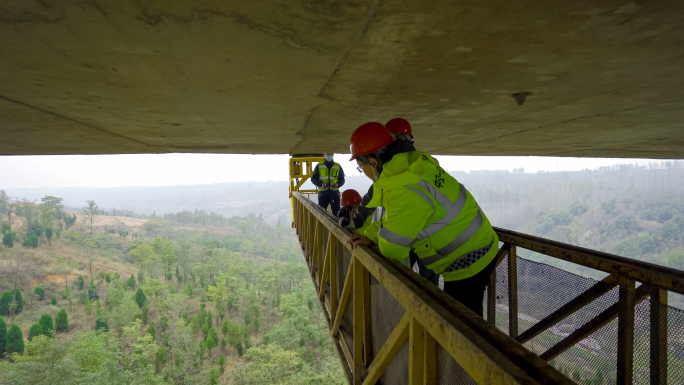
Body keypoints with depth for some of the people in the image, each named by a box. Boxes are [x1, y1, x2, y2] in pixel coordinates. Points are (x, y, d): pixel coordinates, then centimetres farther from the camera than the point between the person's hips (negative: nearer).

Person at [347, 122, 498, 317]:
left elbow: (392, 249, -20)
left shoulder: (404, 192, -31)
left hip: (468, 260, -9)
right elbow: (396, 218, 9)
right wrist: (370, 236, -1)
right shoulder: (412, 161, -2)